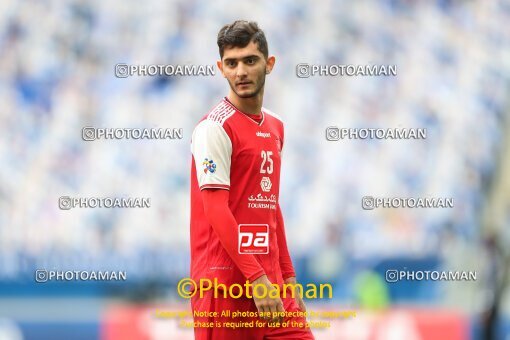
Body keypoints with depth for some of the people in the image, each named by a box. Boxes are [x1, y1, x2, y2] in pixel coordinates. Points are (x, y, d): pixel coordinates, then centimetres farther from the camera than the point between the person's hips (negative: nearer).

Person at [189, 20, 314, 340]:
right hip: (227, 280, -7)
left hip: (270, 280, 7)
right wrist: (256, 277, -21)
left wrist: (287, 276, 16)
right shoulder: (215, 127, -9)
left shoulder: (275, 127, 15)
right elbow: (217, 211, -16)